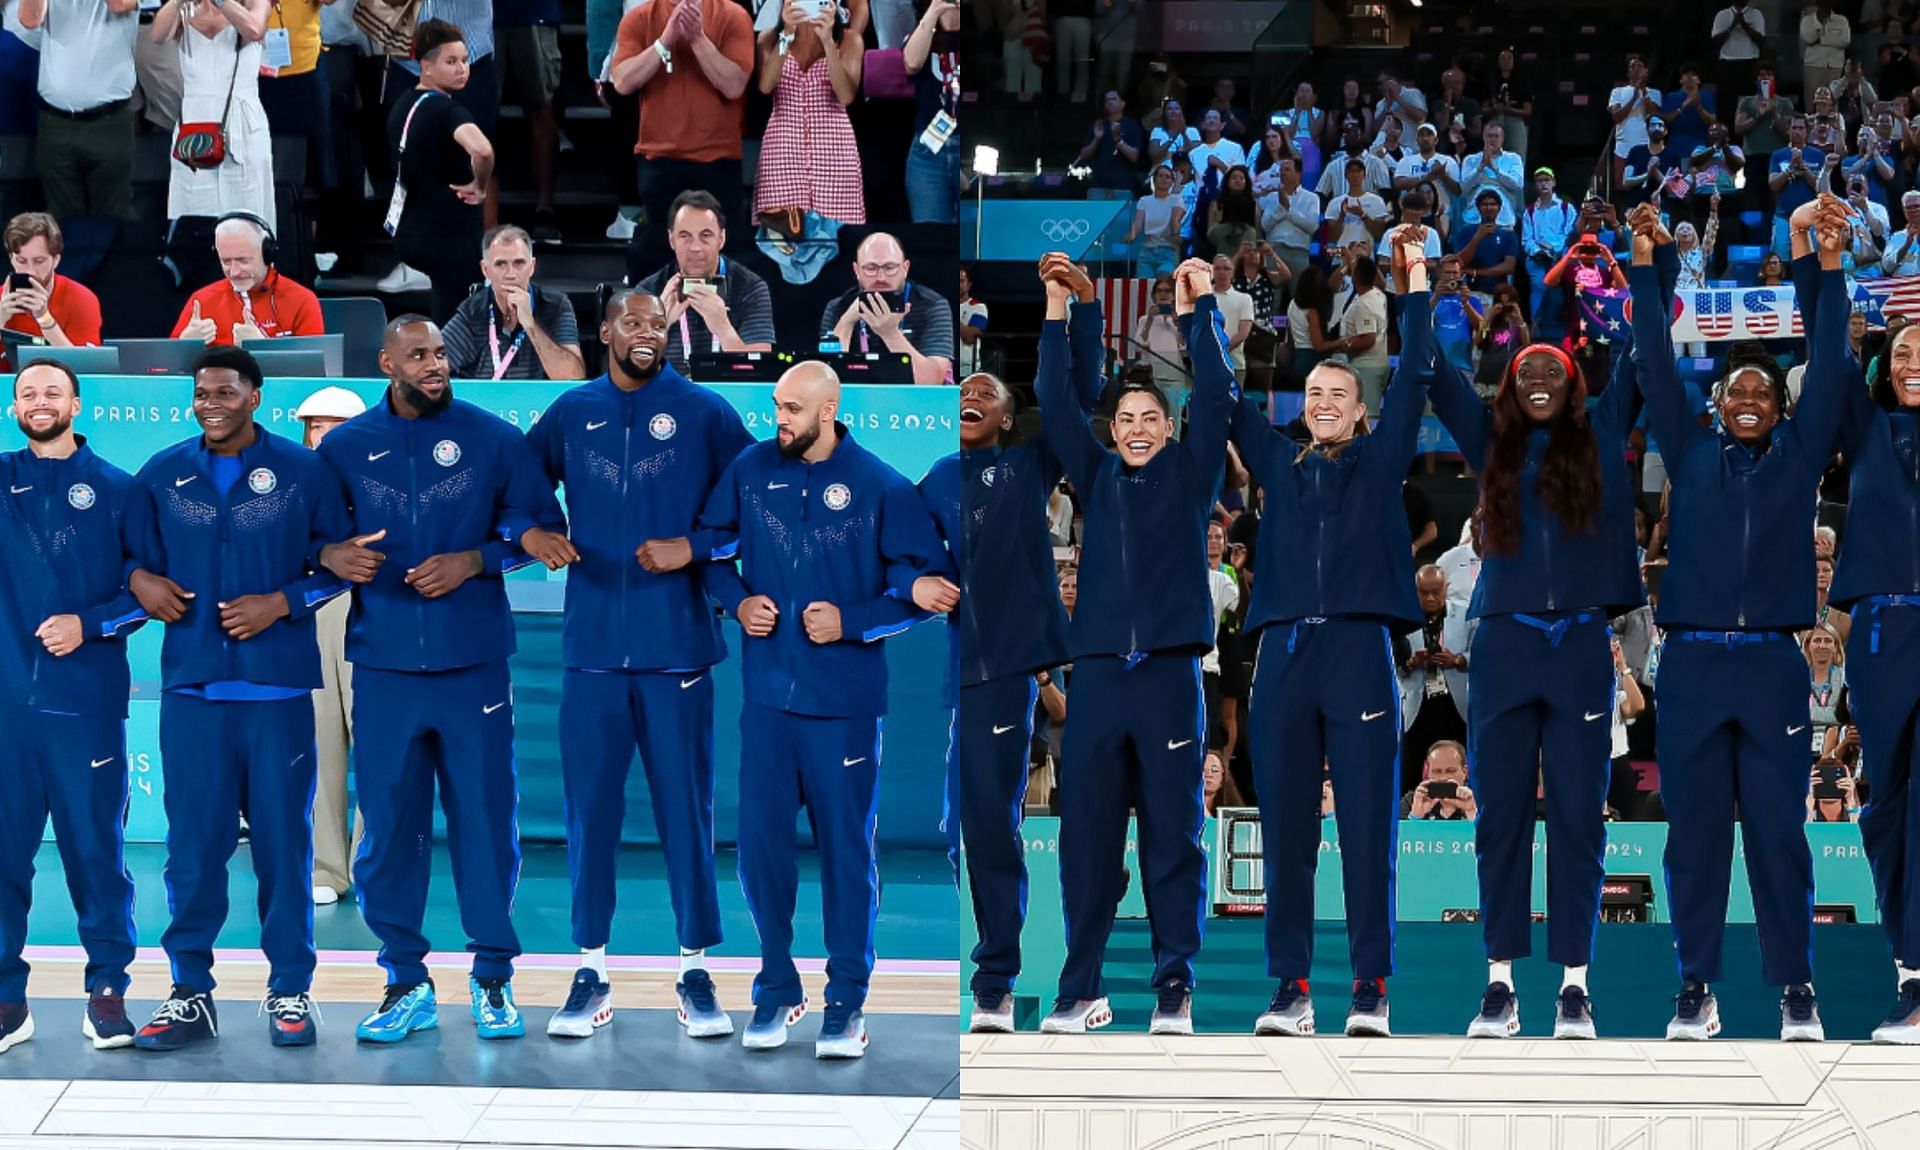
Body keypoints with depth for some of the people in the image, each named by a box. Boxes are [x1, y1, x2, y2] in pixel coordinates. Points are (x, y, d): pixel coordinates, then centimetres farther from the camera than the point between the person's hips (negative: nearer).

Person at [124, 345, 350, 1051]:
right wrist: (140, 578, -4)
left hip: (278, 687, -2)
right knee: (192, 843, 1)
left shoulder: (302, 472, 3)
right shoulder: (162, 475, 9)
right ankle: (190, 994, 9)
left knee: (282, 840, 2)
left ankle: (290, 992, 11)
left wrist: (280, 603, -9)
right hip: (191, 686, 2)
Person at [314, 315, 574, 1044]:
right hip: (384, 666, 1)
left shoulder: (493, 439, 3)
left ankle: (493, 978, 13)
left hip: (474, 663, -1)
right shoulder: (345, 447, 7)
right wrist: (332, 556, -14)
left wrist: (473, 561, -10)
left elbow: (540, 529, 4)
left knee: (486, 820, 1)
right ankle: (406, 982, 13)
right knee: (387, 825, 2)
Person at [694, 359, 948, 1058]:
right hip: (766, 693, 3)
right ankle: (777, 988, 20)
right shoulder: (752, 469, 2)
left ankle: (847, 1001, 14)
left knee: (846, 850, 4)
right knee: (761, 844, 5)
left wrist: (851, 622, -13)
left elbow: (926, 582, -4)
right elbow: (711, 544, 15)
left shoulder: (881, 488, -6)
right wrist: (738, 601, -3)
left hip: (843, 703, -3)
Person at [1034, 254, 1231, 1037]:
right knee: (1086, 836, 1)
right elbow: (1056, 408, 9)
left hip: (1168, 674, -2)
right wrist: (1057, 317, 2)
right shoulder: (1097, 478, 15)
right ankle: (1081, 989, 6)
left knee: (1173, 836, 0)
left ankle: (1174, 988, 2)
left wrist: (1198, 312, -3)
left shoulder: (1189, 475, 10)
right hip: (1097, 673, 2)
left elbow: (1216, 398, 1)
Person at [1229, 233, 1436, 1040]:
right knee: (1285, 828, 0)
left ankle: (1371, 990, -4)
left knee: (1367, 827, -5)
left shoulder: (1380, 462, 14)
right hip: (1283, 652, 2)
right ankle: (1290, 988, 2)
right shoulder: (1279, 464, 19)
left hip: (1359, 649, -2)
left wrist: (1416, 285, 4)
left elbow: (1413, 378, 8)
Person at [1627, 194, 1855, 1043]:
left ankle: (1795, 988, 6)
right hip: (1692, 661, 1)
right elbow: (1656, 367, 6)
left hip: (1771, 662, 0)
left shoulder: (1799, 456, 10)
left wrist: (1821, 269, -7)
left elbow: (1828, 365, 2)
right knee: (1694, 828, 2)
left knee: (1779, 827, 1)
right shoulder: (1691, 455, 11)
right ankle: (1695, 986, 7)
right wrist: (1649, 272, -3)